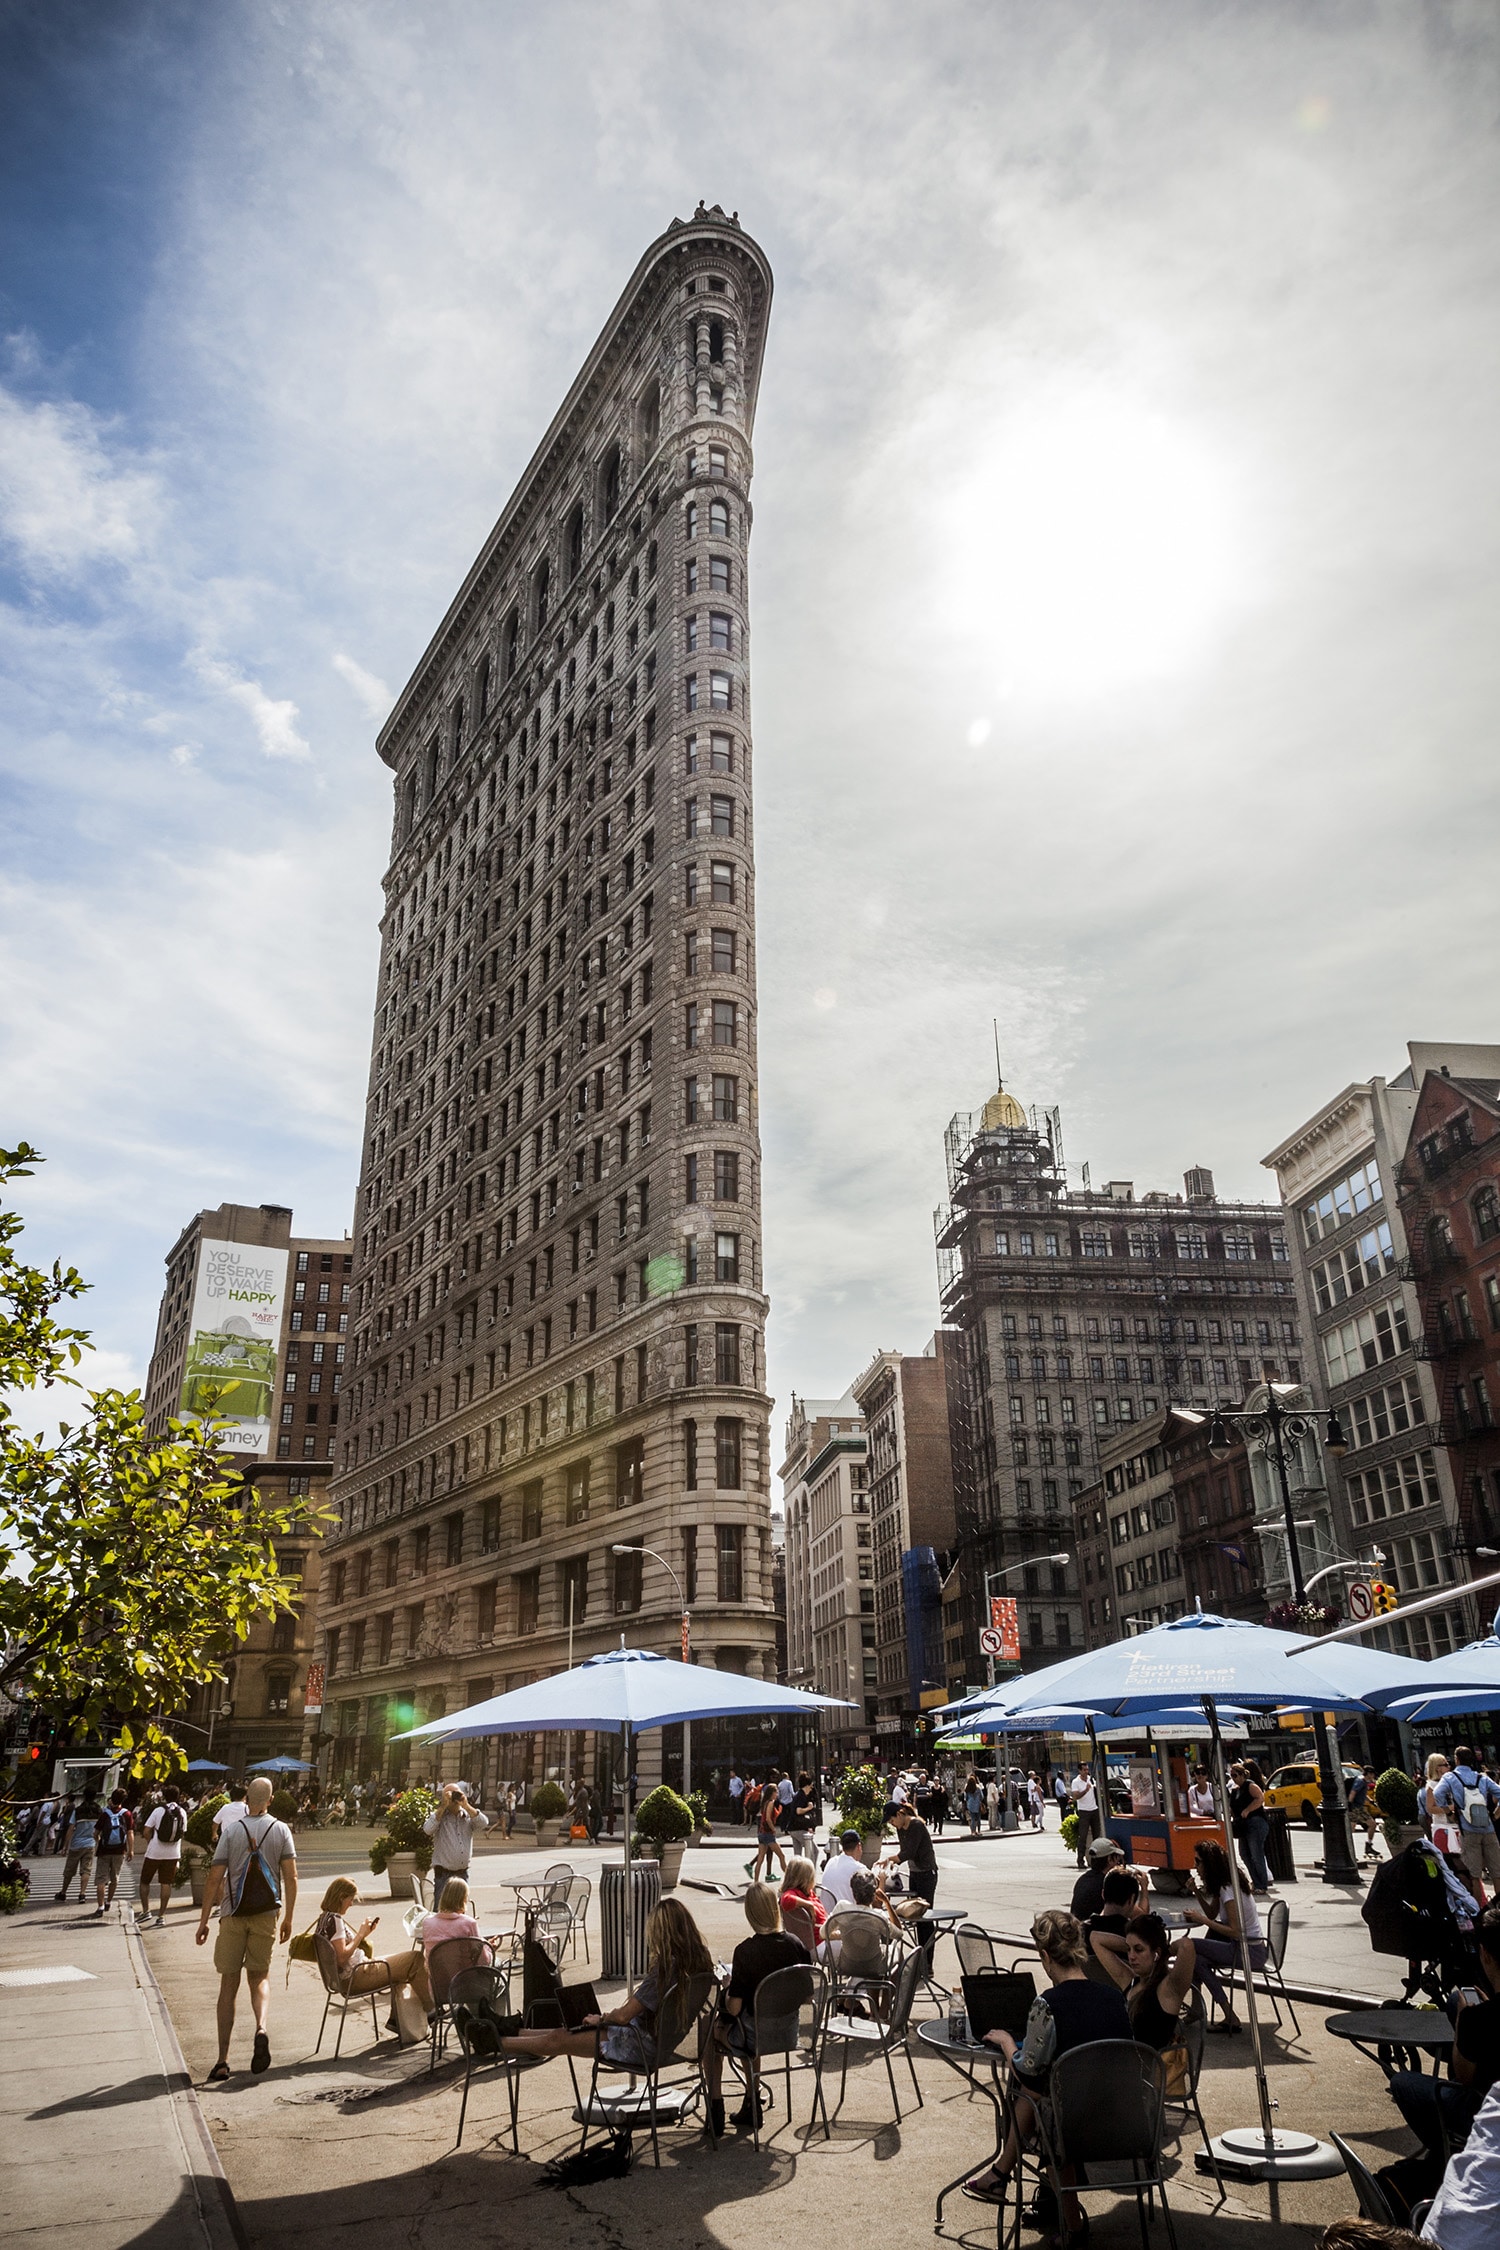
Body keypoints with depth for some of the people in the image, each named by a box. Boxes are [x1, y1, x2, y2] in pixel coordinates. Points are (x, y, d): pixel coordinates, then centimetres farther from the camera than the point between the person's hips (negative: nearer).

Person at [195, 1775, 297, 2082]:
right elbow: (291, 1877, -3)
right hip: (266, 1914, 1)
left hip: (233, 1915, -1)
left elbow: (215, 1878, -7)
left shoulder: (231, 1830, -4)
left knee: (229, 1984, 8)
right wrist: (288, 1918, 5)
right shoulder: (280, 1829, 0)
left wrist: (203, 1921, 1)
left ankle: (223, 2060, 5)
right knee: (259, 1977, 15)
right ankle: (261, 2027, -13)